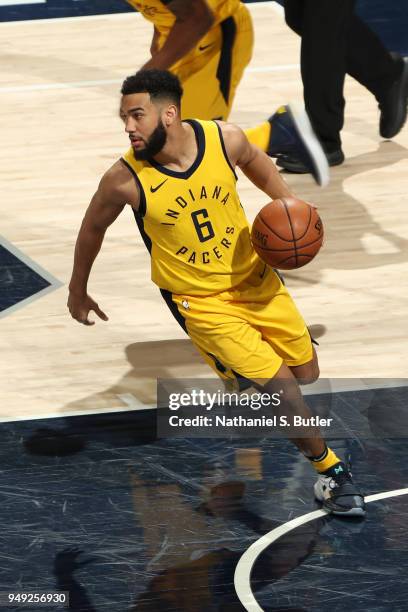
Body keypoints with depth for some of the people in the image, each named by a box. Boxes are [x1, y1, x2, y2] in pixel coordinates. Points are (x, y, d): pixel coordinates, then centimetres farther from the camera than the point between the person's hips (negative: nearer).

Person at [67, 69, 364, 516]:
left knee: (307, 375, 14)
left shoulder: (225, 139, -16)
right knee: (282, 389, -10)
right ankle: (331, 473, 12)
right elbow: (92, 229, -2)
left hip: (255, 279, 4)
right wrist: (78, 292, 10)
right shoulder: (125, 178, -22)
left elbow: (253, 160, 10)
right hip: (201, 302, -4)